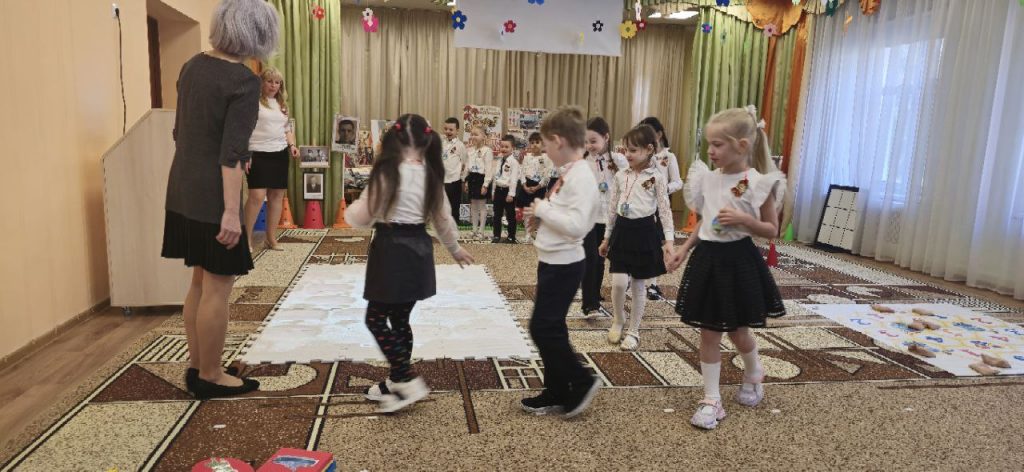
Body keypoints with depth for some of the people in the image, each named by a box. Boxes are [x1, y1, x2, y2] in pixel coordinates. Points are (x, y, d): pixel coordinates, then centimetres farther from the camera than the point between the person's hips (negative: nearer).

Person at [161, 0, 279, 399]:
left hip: (183, 191, 9)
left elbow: (180, 131, 16)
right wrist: (231, 211, -22)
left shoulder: (193, 66, 9)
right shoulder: (243, 81, -16)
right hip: (212, 196, -9)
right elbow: (231, 152, -21)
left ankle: (195, 367, 28)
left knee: (201, 282, 17)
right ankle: (210, 376, 14)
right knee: (217, 288, 2)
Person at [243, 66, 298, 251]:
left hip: (280, 154, 7)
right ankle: (247, 237, -1)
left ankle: (271, 238, 15)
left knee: (277, 195, 6)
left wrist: (292, 145, 5)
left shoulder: (282, 104, 17)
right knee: (257, 195, -14)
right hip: (259, 154, -6)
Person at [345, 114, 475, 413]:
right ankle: (396, 381, 27)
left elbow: (362, 217, -6)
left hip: (391, 249, -7)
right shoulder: (431, 175, 4)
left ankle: (409, 382, -2)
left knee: (376, 319, 3)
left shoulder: (387, 172, -14)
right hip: (419, 248, 7)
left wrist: (350, 210, 17)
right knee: (400, 318, 16)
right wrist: (454, 247, 29)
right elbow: (442, 218, 13)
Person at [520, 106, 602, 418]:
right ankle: (557, 393, 27)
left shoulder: (581, 176, -20)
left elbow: (576, 225, -29)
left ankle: (581, 382, 13)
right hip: (553, 261, 10)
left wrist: (543, 209, -19)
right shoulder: (569, 173, 9)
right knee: (550, 327, 15)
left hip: (563, 265, -10)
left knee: (543, 328, -3)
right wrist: (541, 216, 2)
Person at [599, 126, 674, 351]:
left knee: (638, 285, 6)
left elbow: (665, 210, -4)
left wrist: (668, 239, -12)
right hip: (623, 230, 3)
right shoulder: (621, 175, 6)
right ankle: (617, 321, 20)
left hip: (645, 231, -2)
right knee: (619, 282, -8)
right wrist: (607, 237, 15)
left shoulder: (656, 177, -4)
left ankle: (633, 331, 20)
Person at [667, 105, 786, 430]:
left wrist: (743, 220, -21)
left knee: (737, 331, 12)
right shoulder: (709, 178, 4)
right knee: (709, 332, 6)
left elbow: (772, 230, -5)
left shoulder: (758, 183, -12)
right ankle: (711, 401, 16)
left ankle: (754, 377, 44)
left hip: (738, 261, -4)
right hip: (708, 259, 5)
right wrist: (684, 250, 9)